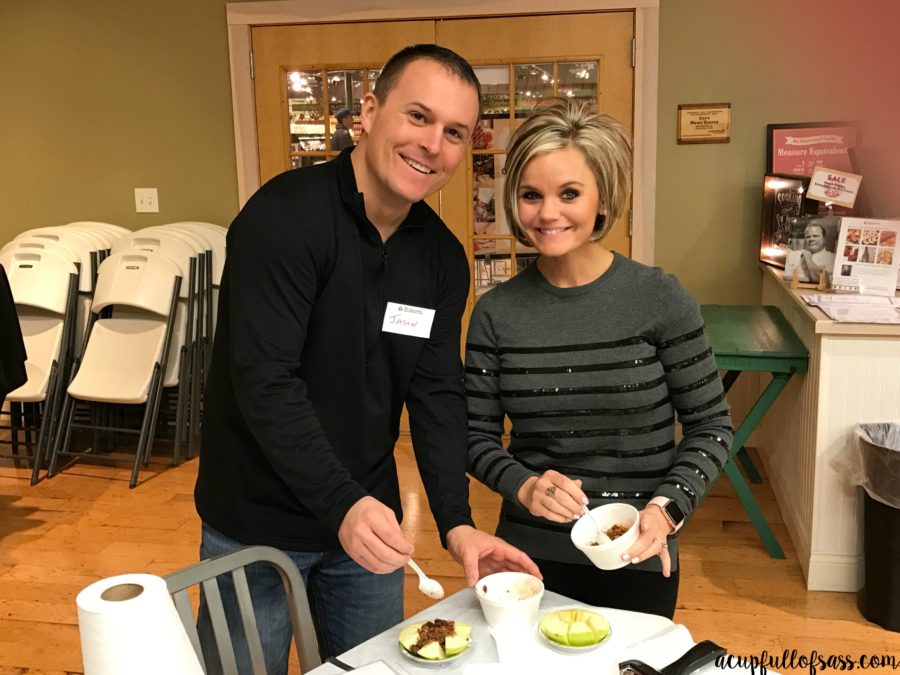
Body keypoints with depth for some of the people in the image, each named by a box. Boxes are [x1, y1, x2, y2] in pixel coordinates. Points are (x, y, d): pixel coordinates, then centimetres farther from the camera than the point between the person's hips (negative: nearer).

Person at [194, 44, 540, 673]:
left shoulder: (442, 256, -1)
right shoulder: (286, 216, -20)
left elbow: (437, 393, -2)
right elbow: (264, 381, -26)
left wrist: (457, 522, -13)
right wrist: (342, 504, -35)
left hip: (367, 520, 6)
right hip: (255, 525, -5)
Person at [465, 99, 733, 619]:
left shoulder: (661, 299, -11)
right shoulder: (497, 312, -6)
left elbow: (712, 427, -4)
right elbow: (478, 436, 0)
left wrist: (668, 507, -18)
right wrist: (523, 485, -18)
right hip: (529, 555, 2)